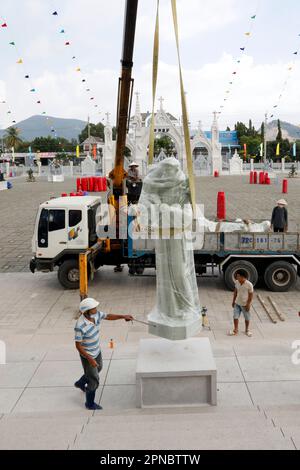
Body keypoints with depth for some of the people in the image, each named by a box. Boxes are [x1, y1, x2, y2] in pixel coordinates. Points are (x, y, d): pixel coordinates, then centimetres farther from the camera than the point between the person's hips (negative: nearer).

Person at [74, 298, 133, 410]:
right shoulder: (80, 326, -35)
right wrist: (90, 359, -27)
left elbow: (108, 316, 5)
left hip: (97, 351, 8)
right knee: (94, 381, 5)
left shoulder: (96, 314, -15)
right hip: (87, 355, -8)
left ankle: (80, 383, 58)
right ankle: (90, 404, 30)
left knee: (98, 369, 33)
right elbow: (78, 345, -26)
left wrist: (123, 316, -3)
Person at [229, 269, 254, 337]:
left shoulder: (249, 284, -22)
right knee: (235, 316, 2)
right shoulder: (237, 282, -6)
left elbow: (251, 295, -14)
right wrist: (233, 301, 10)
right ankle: (236, 330, 17)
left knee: (247, 318, 13)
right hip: (237, 303, 4)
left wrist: (248, 304, -14)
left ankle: (247, 330, 32)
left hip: (245, 304, -4)